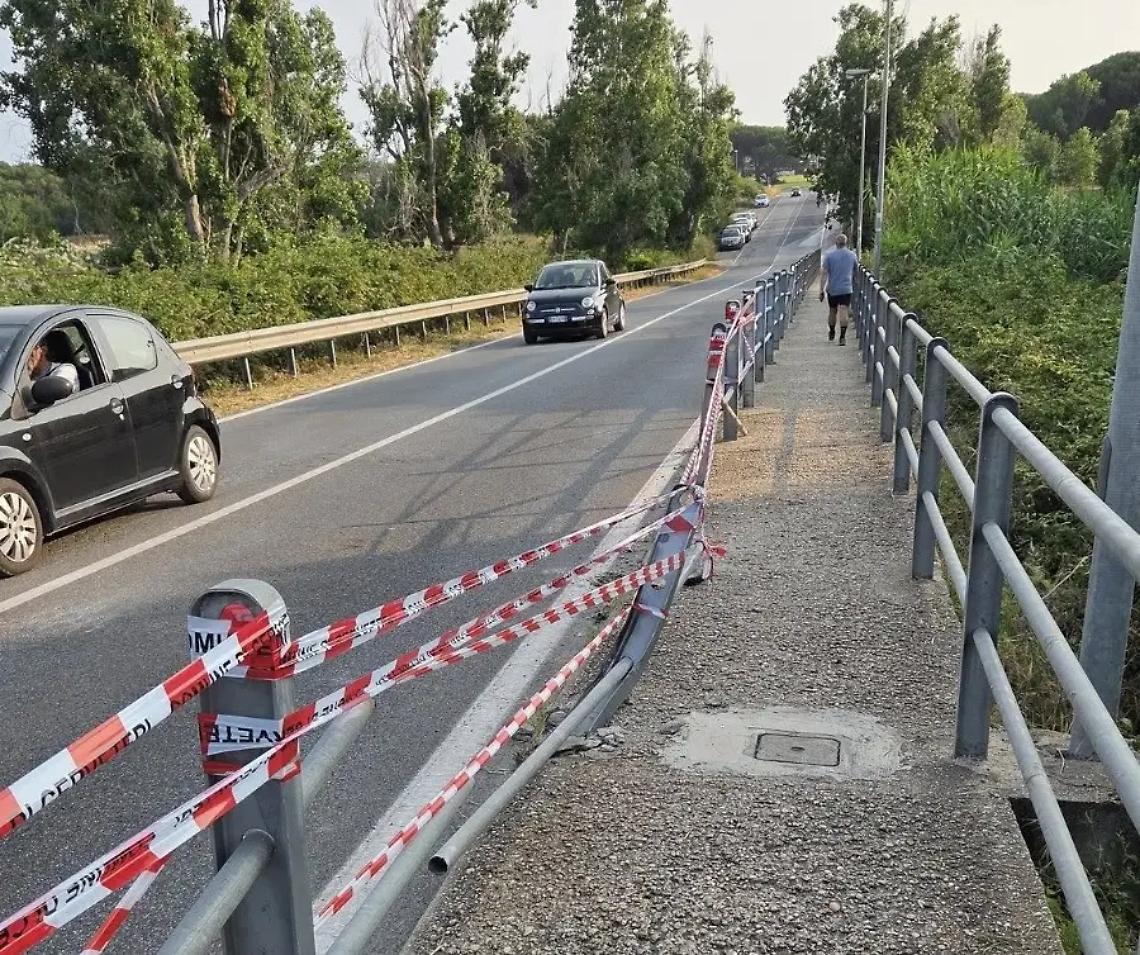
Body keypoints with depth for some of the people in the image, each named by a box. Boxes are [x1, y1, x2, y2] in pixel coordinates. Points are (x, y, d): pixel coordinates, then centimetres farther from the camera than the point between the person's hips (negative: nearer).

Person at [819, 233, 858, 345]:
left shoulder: (829, 255, -3)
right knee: (843, 312, -7)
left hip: (832, 289, 0)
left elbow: (824, 273, -8)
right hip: (846, 289, 0)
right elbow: (855, 273, 15)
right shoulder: (853, 255, 4)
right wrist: (854, 286, 31)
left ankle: (831, 334, 32)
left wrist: (821, 290, -6)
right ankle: (842, 337, -17)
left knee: (832, 311, 15)